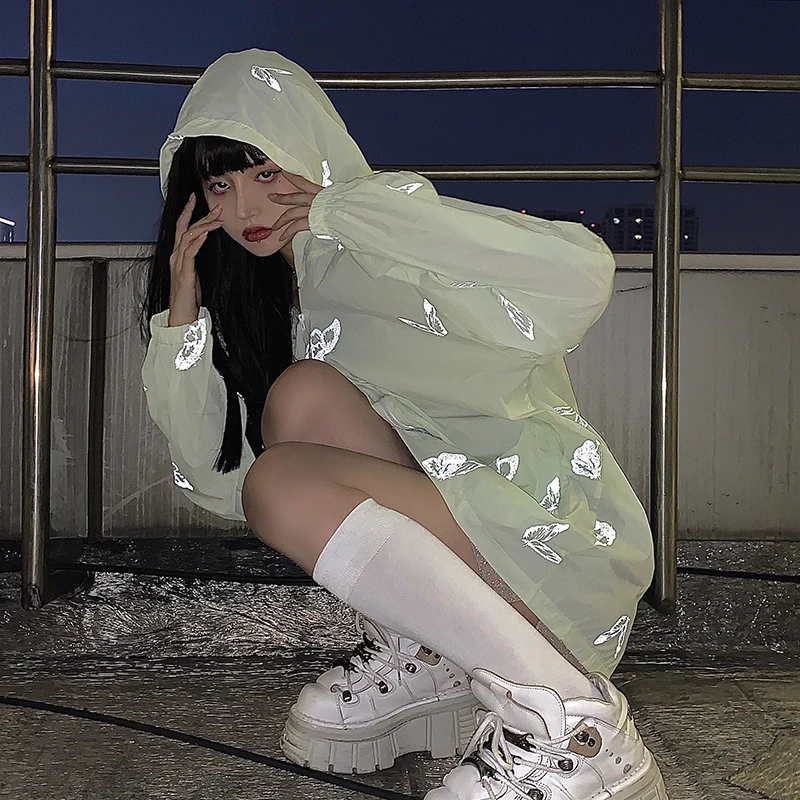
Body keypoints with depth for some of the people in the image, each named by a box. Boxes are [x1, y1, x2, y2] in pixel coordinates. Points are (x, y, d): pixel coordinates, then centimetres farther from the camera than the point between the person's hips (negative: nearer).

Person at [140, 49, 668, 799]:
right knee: (300, 394, -14)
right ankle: (417, 658, -4)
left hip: (551, 523, -6)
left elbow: (581, 277, -27)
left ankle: (565, 716, -22)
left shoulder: (392, 227, -8)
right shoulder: (258, 299, 12)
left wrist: (346, 213, -23)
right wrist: (182, 311, -2)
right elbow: (212, 475, 6)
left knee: (281, 484, -24)